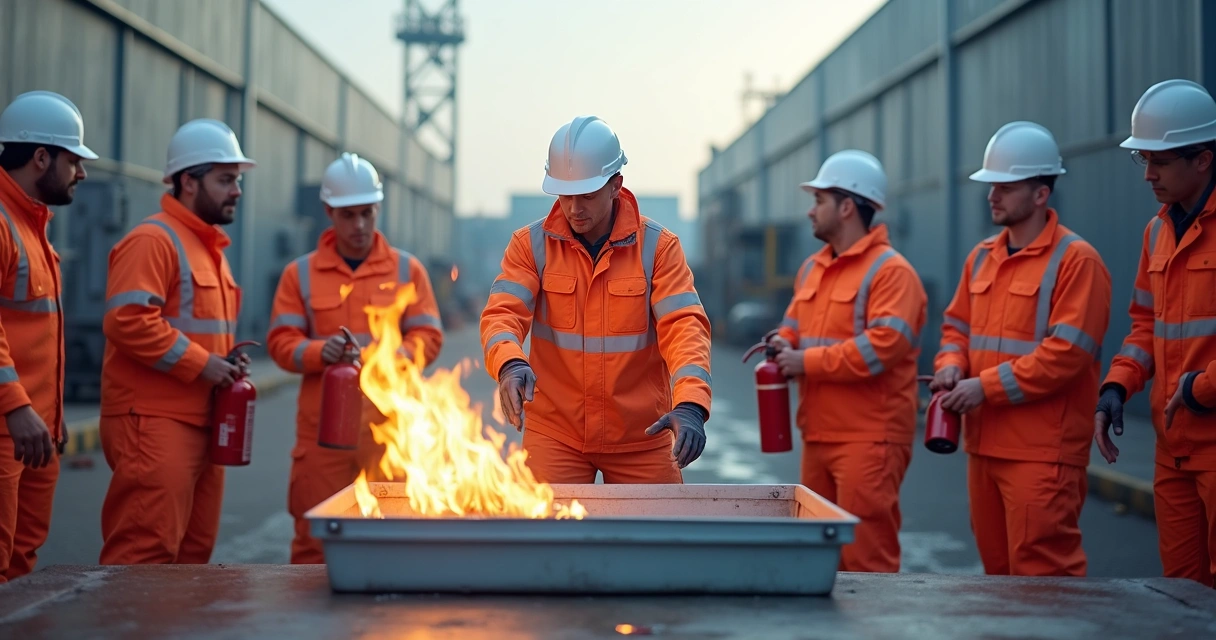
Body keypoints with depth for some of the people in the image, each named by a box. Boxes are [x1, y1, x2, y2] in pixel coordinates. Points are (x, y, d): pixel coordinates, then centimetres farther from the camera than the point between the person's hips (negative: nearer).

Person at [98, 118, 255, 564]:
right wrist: (199, 364, -17)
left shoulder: (209, 247, 21)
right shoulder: (153, 240, -10)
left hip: (201, 424, 10)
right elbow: (127, 320, -21)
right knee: (147, 555, -10)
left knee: (193, 551, 11)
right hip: (153, 423, -10)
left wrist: (226, 364, 9)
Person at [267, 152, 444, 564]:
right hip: (322, 426, 0)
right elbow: (281, 342, 3)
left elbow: (428, 337, 3)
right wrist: (321, 351, -17)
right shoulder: (300, 273, 10)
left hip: (389, 425, 0)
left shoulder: (407, 269, 9)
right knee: (315, 537, 0)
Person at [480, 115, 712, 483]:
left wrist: (690, 404, -32)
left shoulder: (659, 246, -5)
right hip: (554, 433, 0)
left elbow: (684, 325, -15)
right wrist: (510, 364, -35)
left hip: (642, 437, 0)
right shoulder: (530, 244, -2)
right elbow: (502, 315, -12)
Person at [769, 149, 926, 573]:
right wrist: (783, 343, 1)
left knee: (866, 553, -6)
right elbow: (796, 323, 26)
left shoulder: (891, 271, -11)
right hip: (818, 435, 9)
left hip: (868, 439, -8)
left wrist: (808, 362, -18)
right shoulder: (812, 268, 16)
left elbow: (884, 344, -21)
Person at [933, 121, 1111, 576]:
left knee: (1039, 573, -6)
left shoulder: (1076, 260, -10)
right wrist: (952, 365, -1)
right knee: (997, 568, 14)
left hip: (1042, 453, -7)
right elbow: (957, 325, 21)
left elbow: (1066, 352, -17)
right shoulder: (982, 257, 14)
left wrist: (987, 387, -18)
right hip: (983, 445, 8)